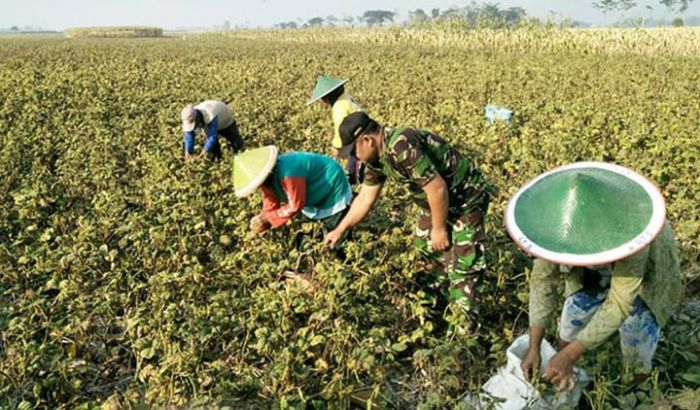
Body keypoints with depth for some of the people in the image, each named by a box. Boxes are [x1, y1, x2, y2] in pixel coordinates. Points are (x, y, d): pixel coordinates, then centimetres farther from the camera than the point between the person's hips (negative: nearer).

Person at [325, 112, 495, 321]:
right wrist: (340, 230, 14)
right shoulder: (378, 156, -1)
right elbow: (365, 199, 10)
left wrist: (439, 229, -19)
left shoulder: (401, 146, -32)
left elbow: (437, 187, -31)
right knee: (424, 242, 23)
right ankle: (443, 289, 43)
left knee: (462, 264, -6)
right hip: (438, 199, 10)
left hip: (466, 197, -10)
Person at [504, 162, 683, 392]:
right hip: (594, 272, 3)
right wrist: (533, 348, -24)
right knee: (570, 328, 4)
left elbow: (620, 303, -37)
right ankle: (564, 393, 27)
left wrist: (569, 355, -37)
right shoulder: (554, 221, -32)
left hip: (645, 273, -3)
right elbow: (543, 279, -21)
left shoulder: (629, 228, -44)